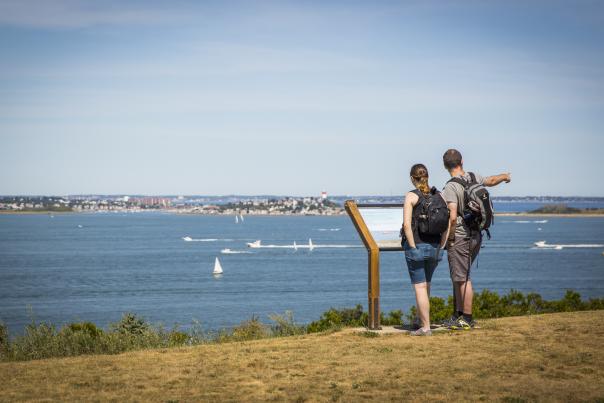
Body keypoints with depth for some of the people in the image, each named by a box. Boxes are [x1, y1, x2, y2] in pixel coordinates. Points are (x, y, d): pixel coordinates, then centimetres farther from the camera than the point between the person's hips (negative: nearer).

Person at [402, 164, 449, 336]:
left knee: (420, 287, 0)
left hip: (416, 247, -5)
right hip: (435, 248, 5)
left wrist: (413, 247, -11)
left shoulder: (411, 196, -9)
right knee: (426, 284, 21)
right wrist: (441, 245, 6)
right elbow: (448, 223, 2)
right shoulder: (438, 195, 4)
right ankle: (421, 317, 33)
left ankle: (425, 327, -2)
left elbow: (407, 224, -17)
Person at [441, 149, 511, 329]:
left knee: (462, 278, -3)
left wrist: (449, 237, -10)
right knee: (458, 277, 16)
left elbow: (452, 217, -25)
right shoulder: (473, 177, 5)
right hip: (475, 236, 8)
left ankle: (467, 319, 1)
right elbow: (491, 181, 27)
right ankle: (459, 315, 22)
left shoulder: (451, 187, -18)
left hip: (459, 238, -8)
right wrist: (505, 176, 47)